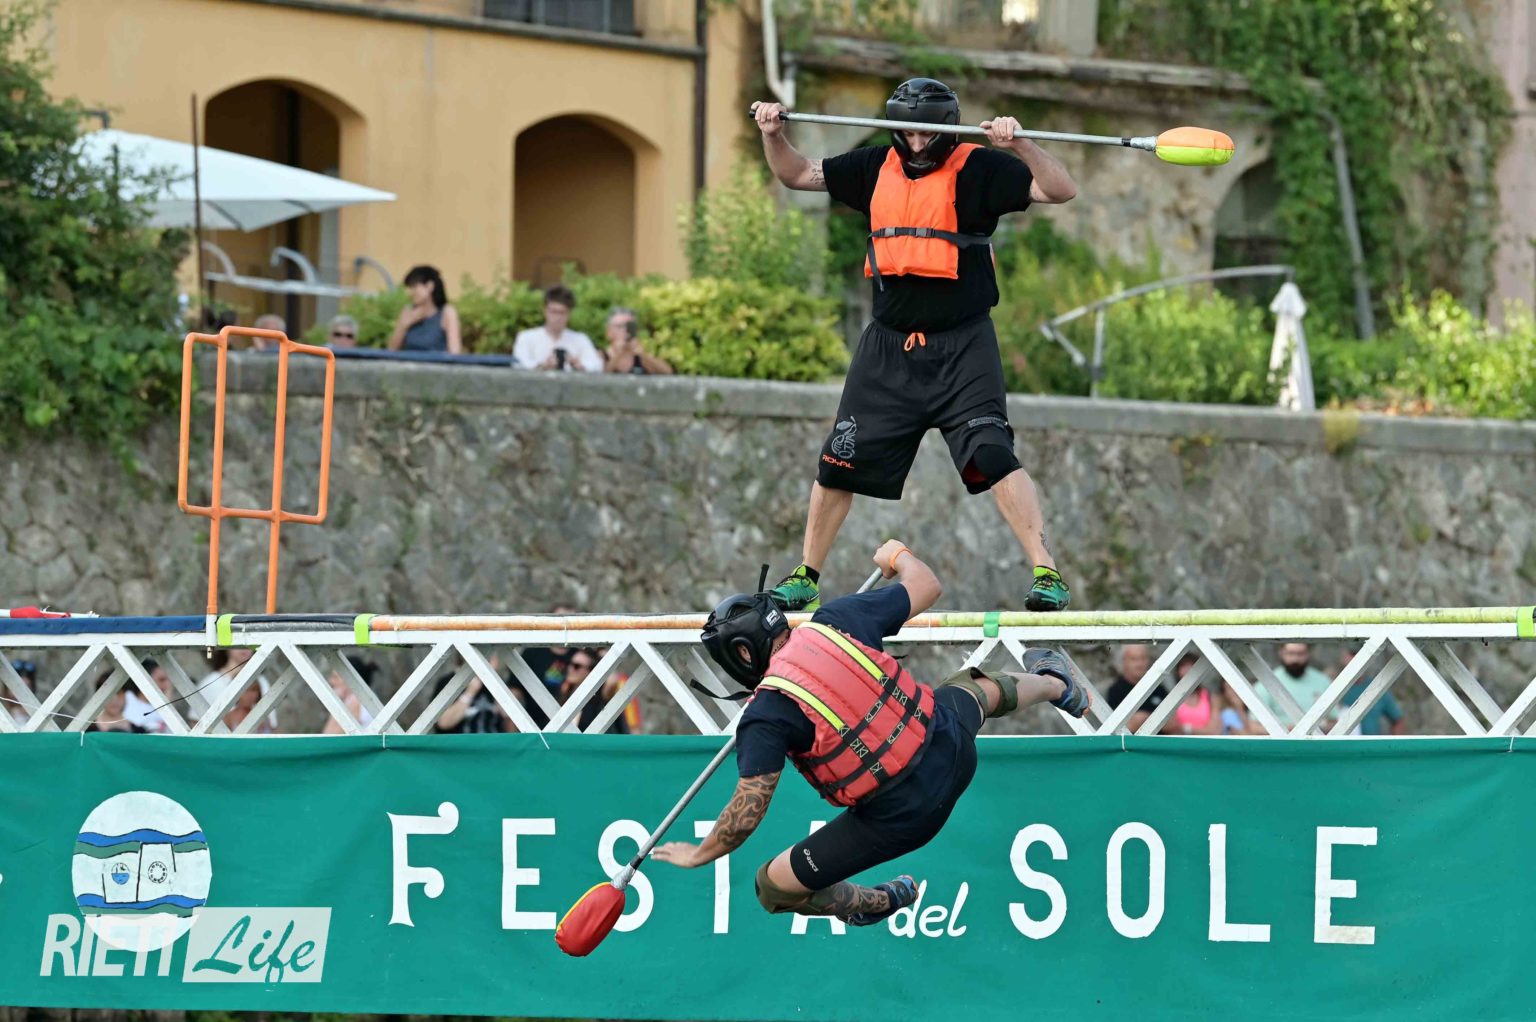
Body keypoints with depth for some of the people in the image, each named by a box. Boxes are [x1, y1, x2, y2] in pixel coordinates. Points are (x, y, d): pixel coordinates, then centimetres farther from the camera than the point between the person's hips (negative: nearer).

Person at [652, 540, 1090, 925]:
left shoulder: (766, 716, -16)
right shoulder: (835, 620, -4)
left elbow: (747, 813, -16)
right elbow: (926, 585, 10)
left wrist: (699, 854, 2)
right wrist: (897, 555, 32)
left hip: (902, 816, -6)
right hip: (950, 747, 6)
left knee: (775, 885, 9)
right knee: (978, 689, 40)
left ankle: (877, 905, 34)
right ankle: (1053, 684, 72)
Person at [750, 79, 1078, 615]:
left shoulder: (977, 169, -5)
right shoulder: (876, 168, 10)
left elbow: (1061, 190, -13)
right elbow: (798, 174, 22)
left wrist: (1018, 144, -28)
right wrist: (773, 135, 3)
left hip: (962, 347, -5)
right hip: (888, 345, 5)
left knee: (992, 456, -20)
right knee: (839, 463, 8)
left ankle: (1046, 572, -19)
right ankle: (805, 576, 23)